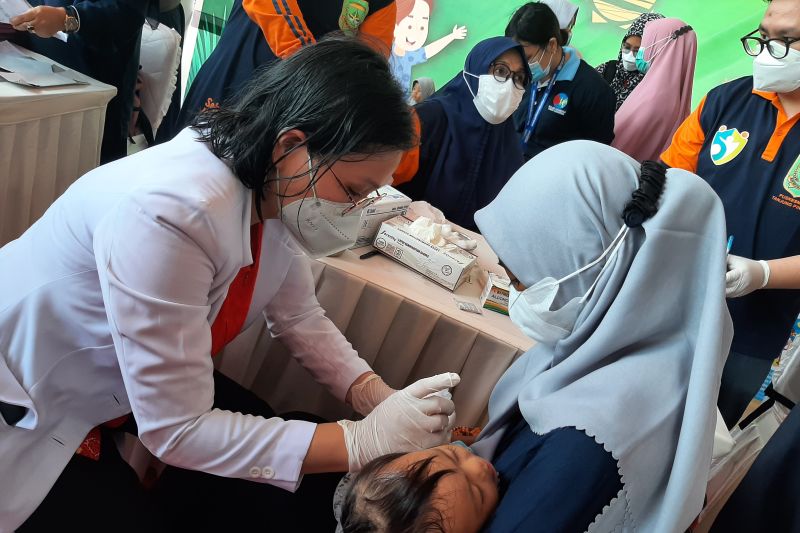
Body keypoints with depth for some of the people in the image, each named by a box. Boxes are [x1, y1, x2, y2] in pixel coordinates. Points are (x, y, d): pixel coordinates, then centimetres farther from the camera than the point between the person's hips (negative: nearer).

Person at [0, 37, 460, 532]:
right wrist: (363, 441, -32)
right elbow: (176, 430, -33)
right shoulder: (167, 213, -38)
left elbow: (300, 316, 0)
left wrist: (377, 396, -16)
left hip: (150, 386, 7)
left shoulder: (271, 191, -14)